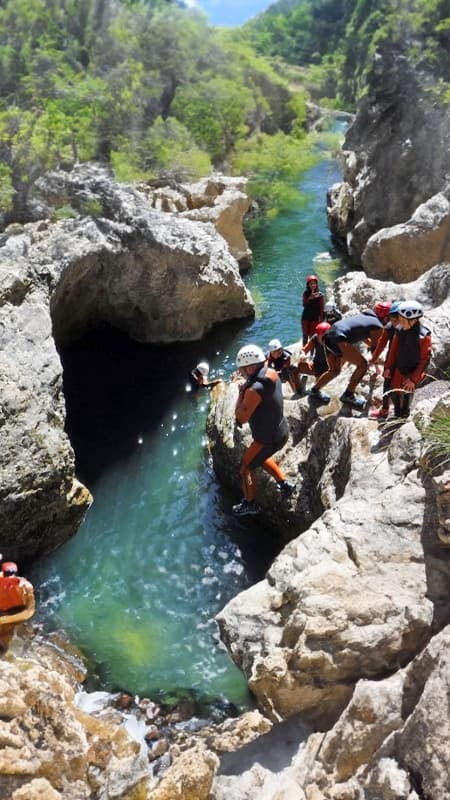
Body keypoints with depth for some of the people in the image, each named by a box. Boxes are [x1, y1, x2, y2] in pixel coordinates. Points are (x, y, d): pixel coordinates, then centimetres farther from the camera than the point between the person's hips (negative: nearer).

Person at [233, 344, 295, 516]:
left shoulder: (255, 389, -33)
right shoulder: (271, 374, -6)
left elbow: (241, 417, -25)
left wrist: (241, 393, -16)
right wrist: (246, 388, -6)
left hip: (268, 440, -9)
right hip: (280, 431, 9)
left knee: (245, 468, 11)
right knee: (261, 458, 34)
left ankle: (250, 504, 28)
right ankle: (284, 484, 39)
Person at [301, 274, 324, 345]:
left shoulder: (320, 295, -5)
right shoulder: (306, 293, 2)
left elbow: (321, 308, -4)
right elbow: (304, 304, -11)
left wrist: (321, 320, -8)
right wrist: (310, 298, -26)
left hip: (315, 318, -2)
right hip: (306, 317, 3)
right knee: (305, 336, 8)